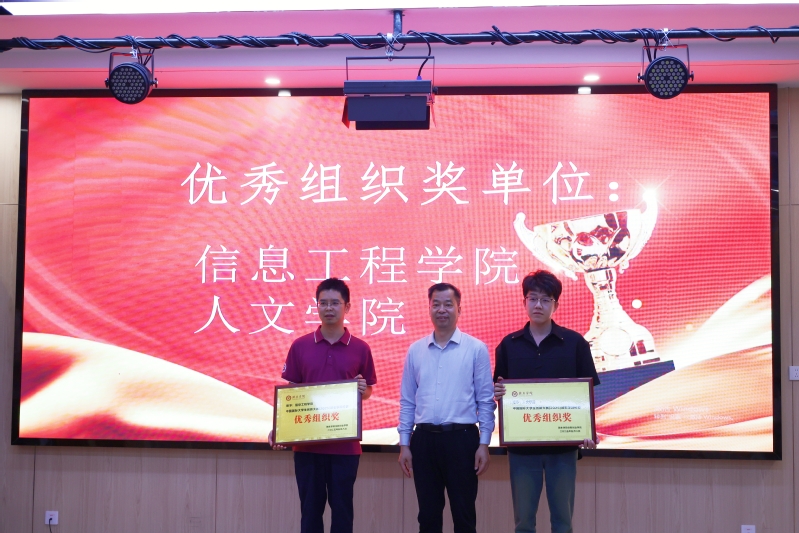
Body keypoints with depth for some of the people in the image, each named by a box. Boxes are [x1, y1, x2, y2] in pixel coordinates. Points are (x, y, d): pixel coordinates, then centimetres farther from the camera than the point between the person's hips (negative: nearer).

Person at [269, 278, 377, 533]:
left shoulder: (360, 349, 1)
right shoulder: (300, 346, 2)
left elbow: (367, 392, 10)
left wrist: (362, 389, -13)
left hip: (345, 444, 0)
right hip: (307, 443, 1)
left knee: (342, 508, 6)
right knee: (310, 508, 8)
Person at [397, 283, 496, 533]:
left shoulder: (476, 349, -2)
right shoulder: (415, 350, 7)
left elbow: (486, 400, -1)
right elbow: (407, 401, 10)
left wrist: (484, 444, -6)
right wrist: (404, 444, 6)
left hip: (461, 439, -3)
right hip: (424, 439, 3)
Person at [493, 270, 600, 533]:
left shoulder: (574, 343, 0)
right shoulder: (509, 345, 4)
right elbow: (499, 389, 9)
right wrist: (497, 393, -14)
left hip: (563, 444, -1)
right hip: (521, 444, 1)